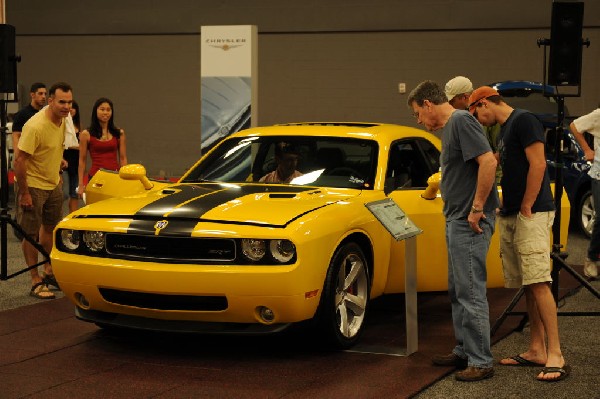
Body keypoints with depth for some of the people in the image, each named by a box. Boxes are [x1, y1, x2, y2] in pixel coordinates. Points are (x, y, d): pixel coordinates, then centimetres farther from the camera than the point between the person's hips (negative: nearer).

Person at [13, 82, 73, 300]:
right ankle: (36, 282, 4)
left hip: (54, 184, 9)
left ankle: (49, 271, 32)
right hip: (33, 185, -8)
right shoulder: (36, 126, -27)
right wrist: (24, 193, -24)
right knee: (31, 234, -1)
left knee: (51, 228, 18)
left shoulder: (62, 119, -1)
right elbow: (19, 161, -26)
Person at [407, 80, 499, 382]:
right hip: (455, 220, 11)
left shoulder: (461, 121, -14)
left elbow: (488, 162, -23)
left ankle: (480, 362, -4)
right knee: (457, 291, 16)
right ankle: (464, 351, 26)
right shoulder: (448, 127, 16)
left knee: (470, 292, -8)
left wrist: (477, 208, -21)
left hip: (470, 221, -11)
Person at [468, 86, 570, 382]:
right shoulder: (504, 130, 21)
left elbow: (538, 164, -17)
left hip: (531, 214, -10)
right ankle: (536, 350, 13)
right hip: (509, 217, 10)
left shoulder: (523, 120, -9)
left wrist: (526, 207, -16)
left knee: (538, 283, -14)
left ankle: (555, 356, -15)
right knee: (527, 286, 9)